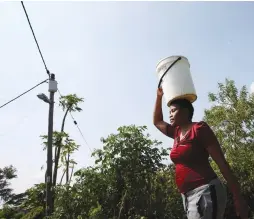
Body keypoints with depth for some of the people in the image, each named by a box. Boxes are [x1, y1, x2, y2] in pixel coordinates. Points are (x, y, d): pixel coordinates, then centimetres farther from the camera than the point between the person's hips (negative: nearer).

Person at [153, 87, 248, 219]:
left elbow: (222, 163, -10)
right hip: (188, 195, 8)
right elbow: (157, 121, 30)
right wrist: (159, 96, 20)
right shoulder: (177, 133, 14)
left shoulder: (199, 129, -7)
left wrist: (238, 198, -12)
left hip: (205, 191, -8)